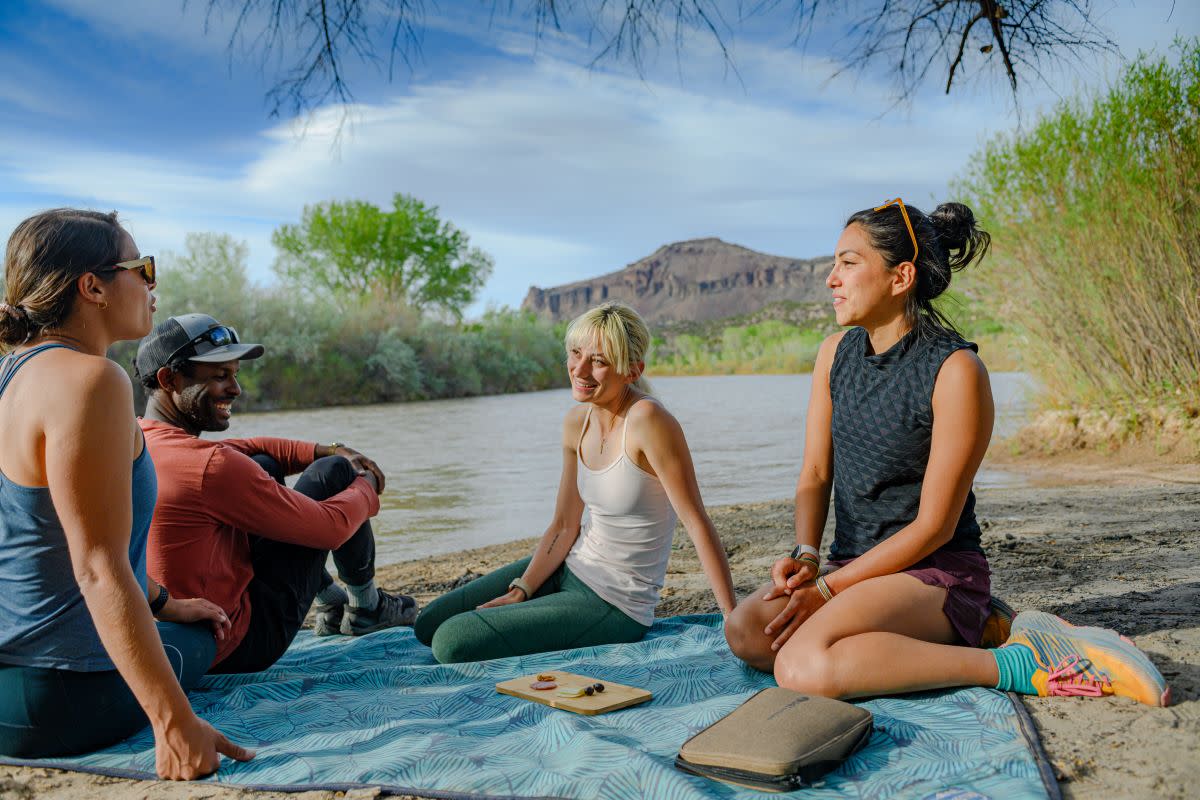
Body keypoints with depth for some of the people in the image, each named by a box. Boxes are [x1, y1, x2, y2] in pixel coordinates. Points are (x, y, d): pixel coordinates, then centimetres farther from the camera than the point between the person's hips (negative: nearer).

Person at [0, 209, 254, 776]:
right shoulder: (88, 380, -23)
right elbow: (99, 570, -27)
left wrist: (161, 603, 24)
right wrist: (175, 724, -26)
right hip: (48, 694, -8)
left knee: (181, 624, 32)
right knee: (196, 641, 20)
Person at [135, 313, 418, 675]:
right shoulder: (210, 467, -27)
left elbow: (247, 448, 14)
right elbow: (331, 527, -19)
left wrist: (328, 451, 6)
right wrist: (366, 485, 2)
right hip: (235, 649, -8)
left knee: (262, 466, 20)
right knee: (333, 472, -3)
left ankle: (332, 605, 30)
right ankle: (367, 608, 20)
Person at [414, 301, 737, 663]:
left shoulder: (647, 419, -25)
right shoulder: (576, 423, 0)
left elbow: (697, 523, -23)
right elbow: (563, 526, 5)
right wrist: (519, 592, -6)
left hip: (615, 605, -7)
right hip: (571, 567, 8)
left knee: (451, 642, -12)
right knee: (429, 623, 10)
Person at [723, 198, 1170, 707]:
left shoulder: (955, 370, -15)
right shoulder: (835, 354, 7)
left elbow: (934, 525, -14)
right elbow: (814, 477, 8)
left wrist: (827, 588, -16)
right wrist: (805, 556, -11)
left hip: (938, 573, -7)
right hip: (855, 570, 8)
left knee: (804, 667, -31)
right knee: (745, 631, -21)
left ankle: (1016, 664, -14)